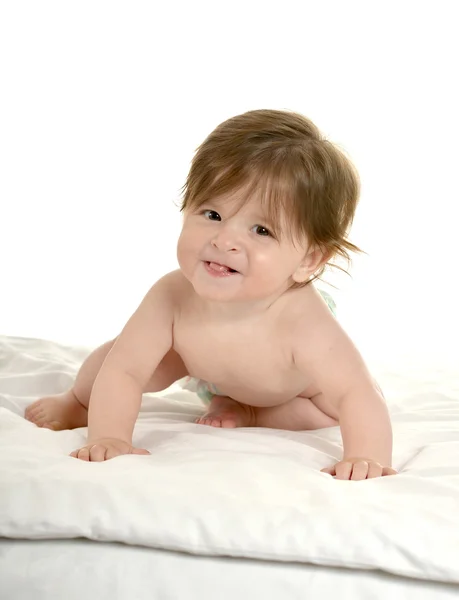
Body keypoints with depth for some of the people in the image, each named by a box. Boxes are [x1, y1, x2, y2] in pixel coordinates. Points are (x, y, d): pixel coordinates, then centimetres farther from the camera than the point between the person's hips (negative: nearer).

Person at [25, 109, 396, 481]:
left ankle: (248, 413, 0)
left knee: (333, 414, -21)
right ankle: (77, 403, 30)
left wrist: (366, 457, -66)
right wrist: (108, 436, -49)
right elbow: (122, 370, -35)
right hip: (207, 369, 2)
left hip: (295, 382, -1)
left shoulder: (303, 325, -50)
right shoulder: (173, 296, -41)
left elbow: (359, 395, -49)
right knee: (112, 356, -3)